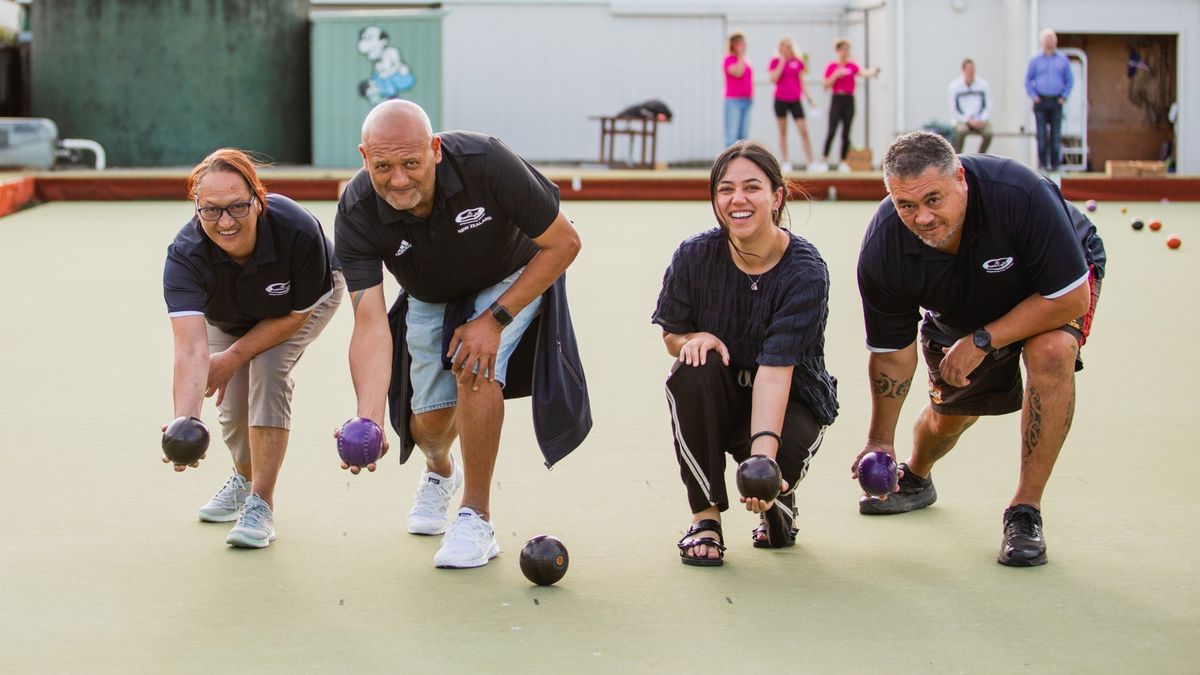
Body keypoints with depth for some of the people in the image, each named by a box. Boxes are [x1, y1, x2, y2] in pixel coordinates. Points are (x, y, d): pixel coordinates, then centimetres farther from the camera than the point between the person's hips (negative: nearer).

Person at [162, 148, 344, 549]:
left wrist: (234, 356, -28)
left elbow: (296, 314, -23)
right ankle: (245, 478, 30)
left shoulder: (298, 231, -42)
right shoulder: (184, 256, -40)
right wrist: (184, 423, -66)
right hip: (228, 315, 2)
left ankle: (261, 503, -14)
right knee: (232, 403, -6)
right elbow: (191, 348, -51)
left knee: (268, 368, -25)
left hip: (310, 297, -2)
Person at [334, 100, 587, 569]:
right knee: (428, 424, 4)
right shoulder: (356, 214, -32)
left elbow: (563, 243, -26)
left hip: (513, 279, -3)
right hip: (430, 297, 3)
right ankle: (439, 472, 43)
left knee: (475, 368, -28)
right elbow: (370, 323, -38)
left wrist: (494, 319, -29)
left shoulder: (485, 163, -39)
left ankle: (476, 520, -15)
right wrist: (369, 418, -53)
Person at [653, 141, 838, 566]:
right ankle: (706, 516, -15)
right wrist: (695, 339, -24)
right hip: (719, 398, 3)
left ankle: (778, 503, 10)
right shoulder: (696, 256, -13)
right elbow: (671, 335, 2)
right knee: (693, 371, -31)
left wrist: (763, 451, -45)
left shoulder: (804, 272, -22)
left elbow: (776, 368, -32)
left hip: (790, 398, -2)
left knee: (780, 456, -34)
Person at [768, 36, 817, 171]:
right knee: (783, 132, 4)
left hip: (795, 100, 2)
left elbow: (801, 80, 12)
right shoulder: (776, 61, 0)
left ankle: (810, 162, -6)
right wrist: (782, 63, -13)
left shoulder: (798, 62, 7)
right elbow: (774, 79, -13)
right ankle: (785, 162, 8)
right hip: (781, 100, -2)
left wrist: (807, 95, 5)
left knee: (804, 131, -6)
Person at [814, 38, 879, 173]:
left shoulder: (852, 65, 4)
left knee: (846, 134, 3)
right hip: (836, 100, -2)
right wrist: (836, 75, -14)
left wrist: (873, 72, -35)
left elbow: (863, 73, -15)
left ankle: (843, 163, 10)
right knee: (831, 131, -11)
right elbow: (826, 85, 0)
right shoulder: (832, 66, 1)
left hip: (849, 100, 2)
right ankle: (823, 161, -6)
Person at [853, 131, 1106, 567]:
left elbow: (1071, 298, -34)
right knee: (949, 415, 11)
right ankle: (915, 480, 50)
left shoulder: (1020, 195, -43)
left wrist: (983, 341, -31)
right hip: (958, 310, 3)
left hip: (1051, 289, -3)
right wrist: (880, 440, -15)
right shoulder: (882, 250, -31)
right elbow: (891, 351, -15)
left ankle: (1026, 511, -23)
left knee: (1051, 351, -33)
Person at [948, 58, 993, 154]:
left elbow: (988, 106, 5)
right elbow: (953, 109, -3)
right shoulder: (954, 86, -4)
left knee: (988, 132, -26)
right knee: (961, 130, -34)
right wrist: (968, 121, -14)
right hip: (962, 119, -2)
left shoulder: (983, 84, 1)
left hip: (979, 121, 2)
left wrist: (982, 120, -12)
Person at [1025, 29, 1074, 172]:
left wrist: (1064, 96, 2)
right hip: (1041, 101, -1)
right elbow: (1028, 80, 11)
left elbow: (1070, 80, 13)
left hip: (1056, 101, 1)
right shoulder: (1035, 60, 7)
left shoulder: (1062, 60, 9)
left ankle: (1055, 163, 3)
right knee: (1042, 134, -3)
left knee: (1056, 134, -1)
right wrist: (1033, 95, 0)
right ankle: (1042, 163, 1)